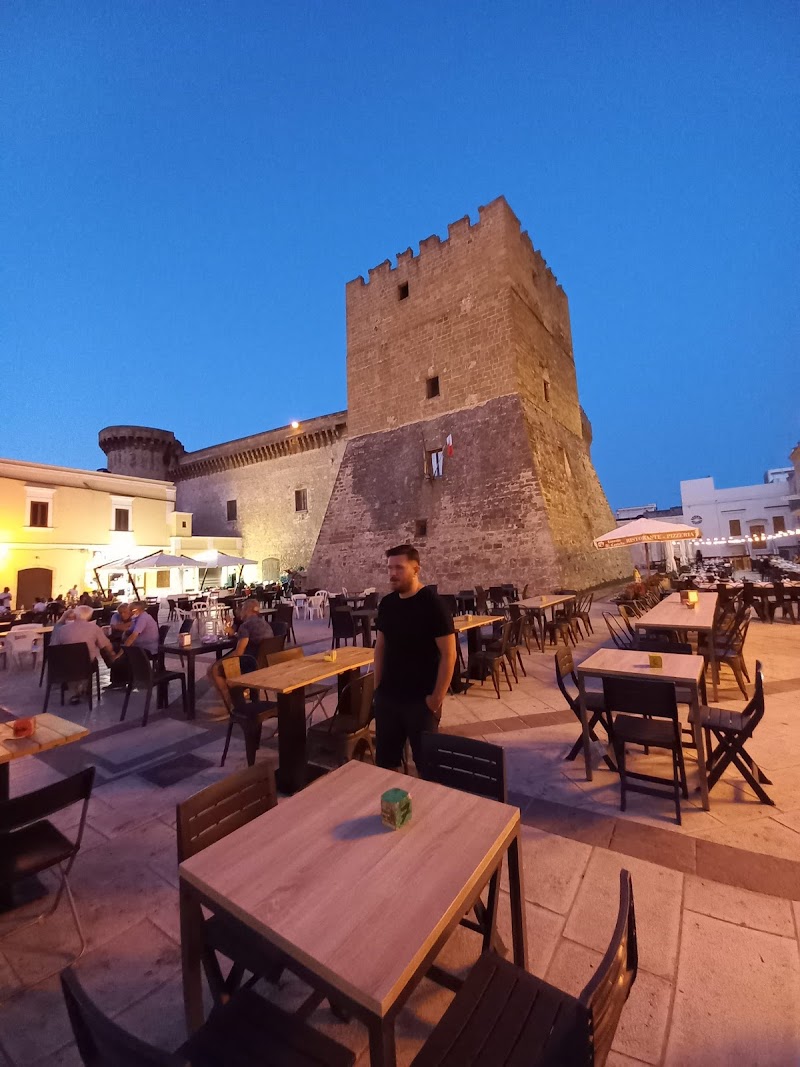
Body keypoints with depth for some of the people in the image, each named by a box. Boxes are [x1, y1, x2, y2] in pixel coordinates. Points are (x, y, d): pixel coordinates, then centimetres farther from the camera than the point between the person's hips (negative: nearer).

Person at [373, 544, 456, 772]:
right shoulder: (386, 603, 1)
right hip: (387, 696, 5)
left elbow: (448, 654, -15)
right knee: (385, 759, 17)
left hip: (420, 699, -5)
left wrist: (437, 696, -14)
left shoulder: (432, 604, -16)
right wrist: (377, 685, 8)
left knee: (426, 761, 10)